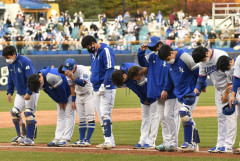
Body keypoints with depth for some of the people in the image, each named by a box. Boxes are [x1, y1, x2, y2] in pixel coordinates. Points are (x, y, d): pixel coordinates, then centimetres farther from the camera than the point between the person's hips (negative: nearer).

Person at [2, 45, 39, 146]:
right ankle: (21, 136, 13)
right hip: (20, 93, 8)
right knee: (15, 113, 4)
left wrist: (29, 93, -29)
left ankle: (30, 138, -4)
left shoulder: (25, 62, -21)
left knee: (29, 114, -9)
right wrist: (9, 92, 12)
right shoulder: (10, 64, 3)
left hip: (31, 92, -8)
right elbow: (10, 79, 16)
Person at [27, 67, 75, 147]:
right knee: (60, 116, 7)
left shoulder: (51, 77, -36)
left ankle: (66, 139, -13)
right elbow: (50, 92, 4)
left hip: (70, 92, -9)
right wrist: (59, 102, 2)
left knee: (69, 115, -10)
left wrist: (64, 102, -12)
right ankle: (57, 139, 8)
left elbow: (61, 89, -25)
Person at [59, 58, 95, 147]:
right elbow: (72, 86, 8)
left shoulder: (83, 70, -24)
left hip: (89, 94, -7)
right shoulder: (69, 72, -3)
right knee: (81, 119, 7)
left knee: (90, 118, -11)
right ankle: (81, 139, 10)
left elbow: (83, 83, -38)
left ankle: (87, 140, -13)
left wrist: (72, 77, -47)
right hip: (78, 95, 7)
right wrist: (73, 100, 7)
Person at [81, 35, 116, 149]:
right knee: (101, 115, 8)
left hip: (107, 88, -9)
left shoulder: (106, 51, -11)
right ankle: (109, 141, 11)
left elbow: (110, 70, -19)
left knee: (105, 113, -16)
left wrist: (103, 85, -23)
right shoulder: (93, 53, 16)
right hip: (96, 89, 9)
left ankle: (109, 141, -19)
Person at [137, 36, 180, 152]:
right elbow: (143, 63, 18)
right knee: (162, 117, 9)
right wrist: (141, 51, 1)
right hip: (158, 93, 8)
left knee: (169, 115, -10)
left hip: (170, 92, -8)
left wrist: (166, 89, -19)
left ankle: (174, 143, -6)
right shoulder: (153, 56, 10)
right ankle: (167, 143, 14)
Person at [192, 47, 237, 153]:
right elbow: (202, 76, 11)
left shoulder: (221, 56, -23)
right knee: (220, 116, 7)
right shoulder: (203, 62, 0)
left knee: (229, 115, -11)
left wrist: (227, 92, -19)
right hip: (218, 88, 8)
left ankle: (228, 145, -14)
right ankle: (220, 144, 9)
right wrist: (197, 88, -5)